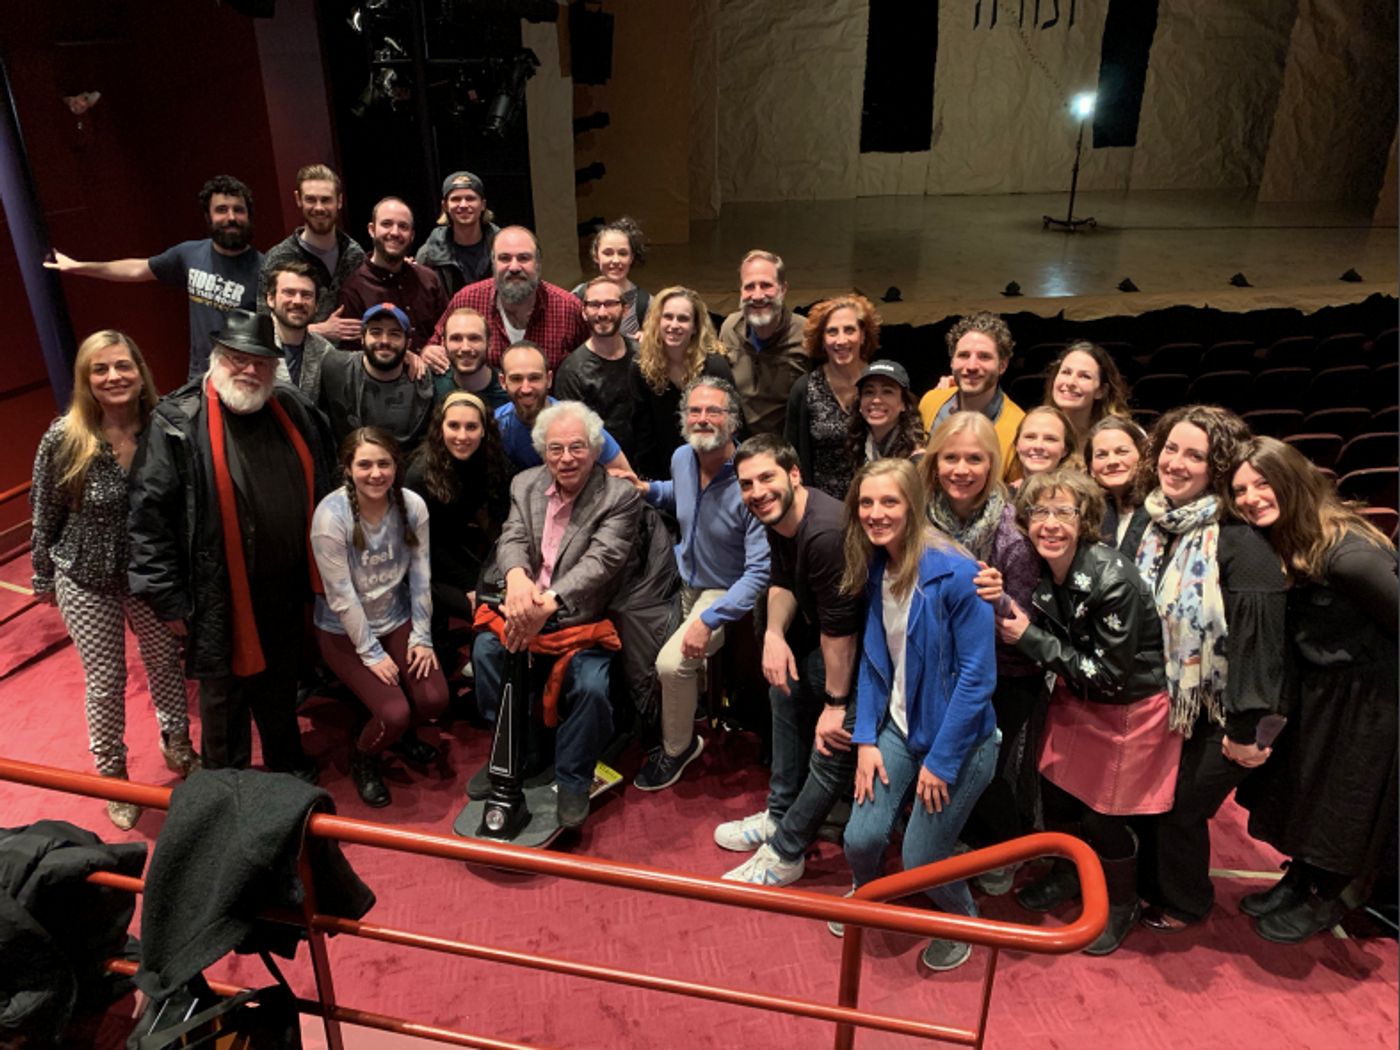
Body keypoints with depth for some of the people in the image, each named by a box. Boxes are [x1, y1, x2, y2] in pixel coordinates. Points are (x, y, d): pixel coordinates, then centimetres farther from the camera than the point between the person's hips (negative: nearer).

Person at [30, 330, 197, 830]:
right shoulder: (64, 438, -16)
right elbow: (45, 514, -4)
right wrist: (44, 577, 4)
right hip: (87, 581, -1)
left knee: (167, 663, 17)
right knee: (105, 682, 10)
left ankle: (177, 747, 43)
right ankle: (112, 776, 32)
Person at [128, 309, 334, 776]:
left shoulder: (296, 410, 2)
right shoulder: (177, 423, -14)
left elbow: (322, 488, 13)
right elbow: (149, 514, -15)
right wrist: (168, 599, -15)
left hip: (288, 590, 5)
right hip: (221, 598, -5)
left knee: (281, 687, 24)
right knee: (224, 698, 13)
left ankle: (288, 763, 46)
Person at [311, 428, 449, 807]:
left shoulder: (412, 505, -12)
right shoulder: (331, 516, -22)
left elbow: (420, 577, -4)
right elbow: (341, 596, -19)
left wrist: (422, 637, -5)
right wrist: (371, 653, -15)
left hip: (397, 620, 4)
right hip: (344, 632, -4)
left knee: (434, 698, -13)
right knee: (394, 712, -18)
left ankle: (402, 734, 24)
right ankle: (362, 758, 17)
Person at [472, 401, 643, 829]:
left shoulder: (621, 496, -7)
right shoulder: (525, 484, 9)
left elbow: (601, 561, -19)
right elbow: (512, 539, -3)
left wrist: (548, 603, -34)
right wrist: (516, 577, -29)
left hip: (583, 621, -4)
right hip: (524, 612, 4)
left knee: (592, 686, -28)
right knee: (486, 648, -25)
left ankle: (572, 780, 0)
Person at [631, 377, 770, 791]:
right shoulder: (682, 457, -7)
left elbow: (760, 571, -27)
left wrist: (709, 620, -31)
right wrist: (647, 489, -1)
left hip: (725, 591, -7)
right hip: (682, 577, 7)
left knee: (671, 662, -23)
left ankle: (677, 748, 5)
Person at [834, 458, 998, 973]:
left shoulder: (956, 574, -23)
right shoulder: (875, 568, -2)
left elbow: (978, 676, -20)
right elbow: (872, 659, 5)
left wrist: (941, 761, -16)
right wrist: (865, 740, -1)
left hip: (957, 738, -5)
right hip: (897, 726, 5)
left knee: (920, 860, 0)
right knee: (861, 839, -2)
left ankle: (962, 923, 35)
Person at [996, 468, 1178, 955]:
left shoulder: (1114, 581, -31)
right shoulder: (1035, 569, -12)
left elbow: (1109, 674, -26)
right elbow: (1046, 643, 1)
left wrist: (1029, 638, -27)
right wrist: (1005, 613, -18)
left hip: (1130, 706, -6)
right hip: (1075, 696, 6)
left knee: (1103, 815, 5)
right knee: (1055, 791, 14)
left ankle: (1121, 904, 34)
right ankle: (1067, 874, 43)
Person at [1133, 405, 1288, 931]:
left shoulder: (1239, 543, -23)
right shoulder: (1154, 526, -1)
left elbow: (1258, 638, -24)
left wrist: (1245, 730, -21)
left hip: (1217, 714, -6)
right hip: (1163, 703, 6)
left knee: (1182, 808, 8)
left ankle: (1183, 903, 34)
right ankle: (1152, 884, 43)